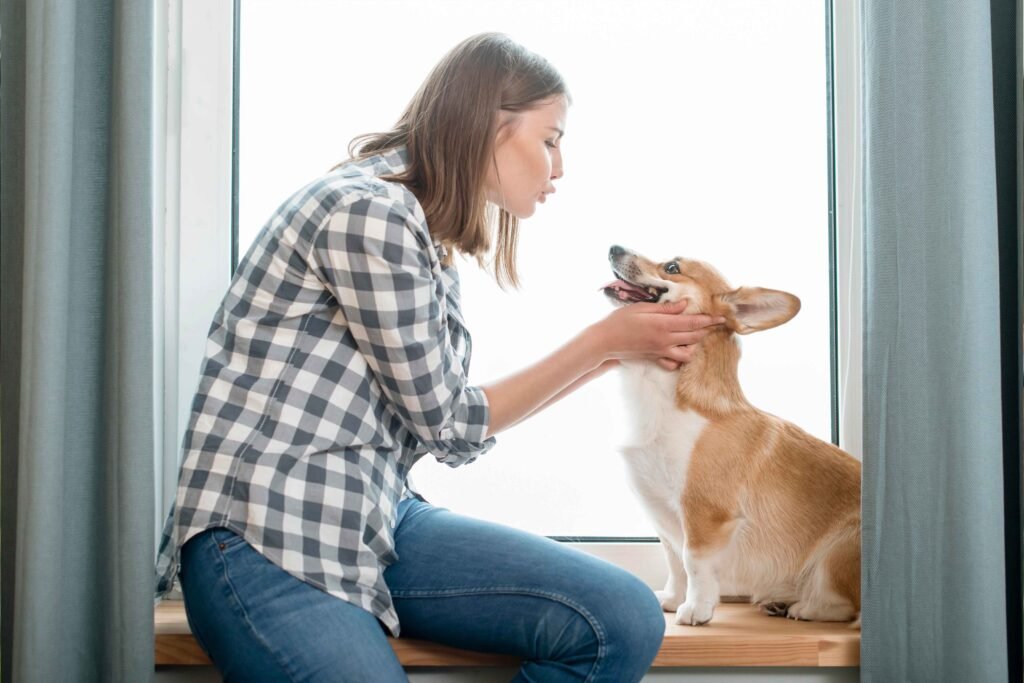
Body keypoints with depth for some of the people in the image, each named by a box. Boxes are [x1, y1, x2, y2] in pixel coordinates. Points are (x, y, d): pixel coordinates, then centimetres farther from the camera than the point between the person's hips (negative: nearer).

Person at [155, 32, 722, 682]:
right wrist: (603, 339, -1)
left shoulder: (427, 236, 14)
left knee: (625, 620, -12)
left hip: (379, 519, 8)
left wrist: (609, 353, 15)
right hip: (264, 536, -8)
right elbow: (447, 423, -9)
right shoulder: (369, 211, -14)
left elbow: (456, 424, 13)